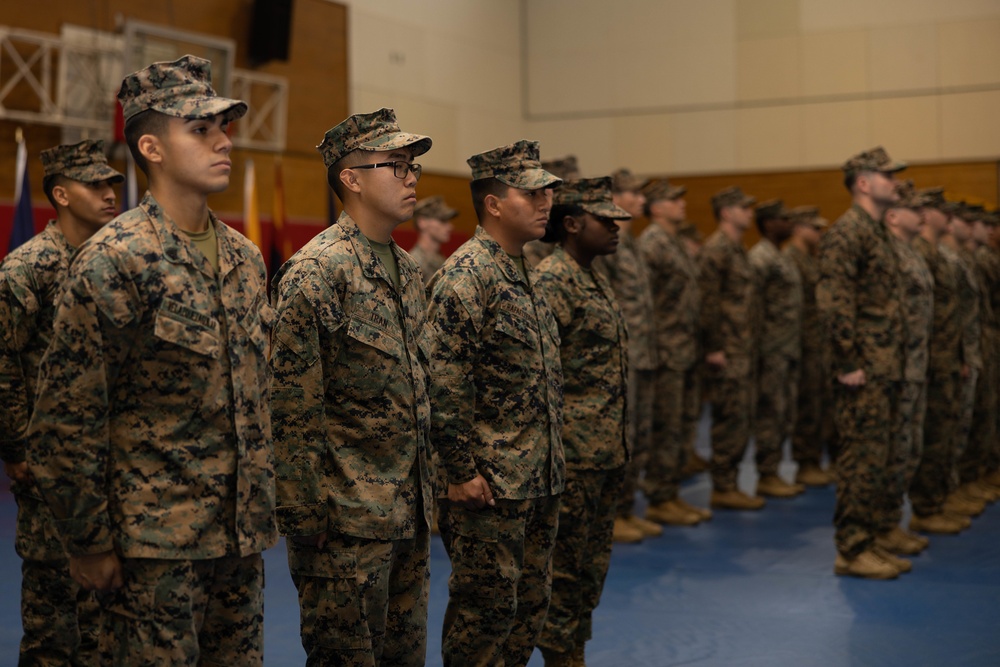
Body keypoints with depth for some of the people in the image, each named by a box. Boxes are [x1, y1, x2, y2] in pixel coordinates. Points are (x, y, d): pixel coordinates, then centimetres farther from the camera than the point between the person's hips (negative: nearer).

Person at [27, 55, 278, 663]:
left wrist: (261, 512, 15)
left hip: (240, 540, 7)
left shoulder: (246, 259, 9)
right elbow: (66, 419, -13)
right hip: (155, 546, -6)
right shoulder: (115, 260, -12)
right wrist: (90, 542, -11)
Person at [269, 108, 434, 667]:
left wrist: (426, 495, 17)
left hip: (411, 515, 8)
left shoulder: (408, 270, 13)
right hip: (349, 520, -8)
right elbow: (294, 409, -17)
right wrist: (304, 519, -18)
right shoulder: (315, 273, -14)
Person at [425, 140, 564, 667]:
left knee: (531, 604, 15)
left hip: (541, 479, 9)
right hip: (491, 482, -9)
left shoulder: (524, 272, 15)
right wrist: (461, 471, -20)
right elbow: (442, 380, -20)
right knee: (486, 608, 0)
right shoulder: (466, 275, -15)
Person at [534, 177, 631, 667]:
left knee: (593, 562, 16)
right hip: (575, 453, -9)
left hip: (607, 452, 9)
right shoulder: (551, 282, -15)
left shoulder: (594, 280, 15)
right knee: (566, 566, 0)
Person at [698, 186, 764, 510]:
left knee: (738, 420, 11)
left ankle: (728, 484, 17)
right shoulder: (716, 249, -13)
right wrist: (714, 348, -19)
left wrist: (749, 348, 19)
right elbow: (708, 301, -18)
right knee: (731, 419, -6)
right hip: (727, 354, -10)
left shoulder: (737, 249, 18)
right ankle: (723, 489, 0)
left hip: (743, 352, 10)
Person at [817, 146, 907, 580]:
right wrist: (849, 364, -20)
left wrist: (893, 364, 19)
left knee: (875, 460, 13)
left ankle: (866, 542, 20)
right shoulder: (847, 232, -13)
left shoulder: (878, 233, 19)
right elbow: (834, 302, -20)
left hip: (885, 370, 10)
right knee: (863, 461, -7)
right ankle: (852, 552, -1)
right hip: (866, 373, -10)